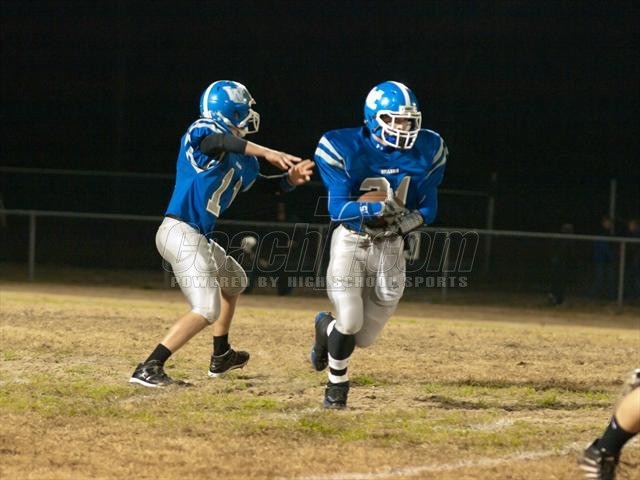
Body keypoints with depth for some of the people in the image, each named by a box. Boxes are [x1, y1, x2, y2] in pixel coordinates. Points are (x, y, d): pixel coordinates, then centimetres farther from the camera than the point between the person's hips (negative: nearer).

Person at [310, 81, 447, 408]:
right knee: (350, 323, -14)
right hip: (351, 242, -3)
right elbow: (338, 208, -19)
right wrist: (381, 209, -34)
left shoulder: (426, 151, -5)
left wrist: (413, 218, -22)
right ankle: (337, 385, 16)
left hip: (391, 246, 3)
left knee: (365, 337, 5)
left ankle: (327, 327, 41)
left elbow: (428, 206, 2)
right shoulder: (344, 150, -14)